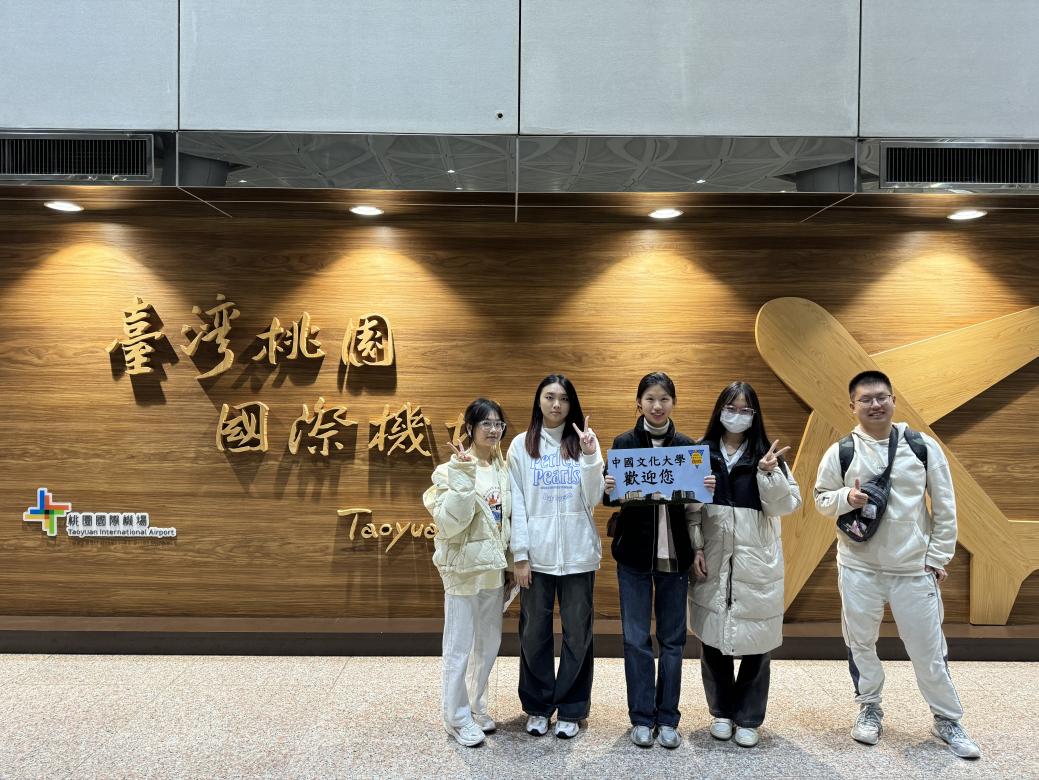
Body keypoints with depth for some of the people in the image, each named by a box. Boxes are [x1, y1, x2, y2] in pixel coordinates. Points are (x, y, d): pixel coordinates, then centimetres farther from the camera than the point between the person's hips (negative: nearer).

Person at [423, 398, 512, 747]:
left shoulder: (504, 469, 5)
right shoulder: (453, 470, -13)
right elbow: (449, 523, -23)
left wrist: (509, 562, 14)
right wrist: (463, 476, -29)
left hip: (494, 567, 6)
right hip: (464, 567, -6)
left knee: (489, 643, 15)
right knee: (459, 646, 3)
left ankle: (476, 707, 33)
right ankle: (457, 716, 20)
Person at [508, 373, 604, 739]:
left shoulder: (584, 441, 5)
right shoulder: (522, 445, 2)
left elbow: (593, 498, -3)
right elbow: (517, 503, -1)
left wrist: (590, 457, -15)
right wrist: (520, 554, -6)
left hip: (578, 554, 1)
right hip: (536, 554, 0)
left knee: (577, 633, 7)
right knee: (534, 633, 8)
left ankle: (570, 709, 22)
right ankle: (537, 706, 25)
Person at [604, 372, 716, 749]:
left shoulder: (687, 445, 4)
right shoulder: (624, 443, -1)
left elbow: (694, 504, 6)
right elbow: (611, 497, 0)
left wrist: (707, 490, -14)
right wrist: (608, 489, -22)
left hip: (674, 554, 2)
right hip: (634, 552, -1)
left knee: (673, 638, 8)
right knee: (636, 638, 4)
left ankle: (667, 718, 22)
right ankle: (641, 718, 18)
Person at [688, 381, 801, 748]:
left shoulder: (767, 454, 3)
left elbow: (786, 505, -4)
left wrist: (768, 473, -19)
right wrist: (694, 548, -5)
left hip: (756, 563, 0)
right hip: (712, 561, 1)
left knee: (756, 642, 4)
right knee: (713, 639, 8)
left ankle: (748, 718, 22)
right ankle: (722, 711, 28)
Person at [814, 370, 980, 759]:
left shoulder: (923, 446, -4)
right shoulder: (840, 452, -5)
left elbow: (945, 508, 1)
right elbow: (821, 498, 4)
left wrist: (938, 558, -1)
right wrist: (846, 498, -17)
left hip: (914, 568, 0)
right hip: (858, 567, 1)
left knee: (929, 648, 8)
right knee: (860, 643, 12)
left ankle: (947, 720, 29)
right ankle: (869, 709, 32)